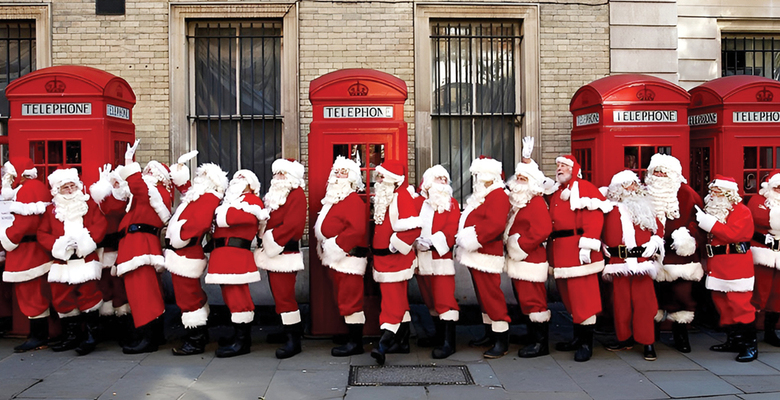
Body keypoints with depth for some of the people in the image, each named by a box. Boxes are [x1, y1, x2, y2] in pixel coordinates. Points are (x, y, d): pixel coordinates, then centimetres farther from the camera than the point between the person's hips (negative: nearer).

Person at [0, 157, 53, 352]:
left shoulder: (27, 190, -15)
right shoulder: (37, 187, 17)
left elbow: (24, 221, -22)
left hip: (27, 251, -11)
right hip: (36, 250, 11)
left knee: (30, 293, -5)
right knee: (35, 293, 14)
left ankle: (39, 337, 1)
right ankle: (40, 335, 21)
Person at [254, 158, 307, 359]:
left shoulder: (296, 194, -10)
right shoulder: (275, 194, 19)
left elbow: (290, 225, -20)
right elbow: (268, 221, 22)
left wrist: (272, 241, -17)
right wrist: (265, 240, 7)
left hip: (285, 254, -9)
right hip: (273, 252, 9)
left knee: (284, 295, -9)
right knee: (280, 293, 15)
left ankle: (293, 339, -3)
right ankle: (293, 329, 27)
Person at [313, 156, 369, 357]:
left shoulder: (353, 201, -13)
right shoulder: (333, 200, 18)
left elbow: (357, 229, -25)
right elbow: (325, 226, 27)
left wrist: (336, 245, -22)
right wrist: (325, 246, 13)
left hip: (348, 257, -10)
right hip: (335, 258, 10)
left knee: (350, 299, -6)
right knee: (343, 298, 15)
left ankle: (355, 342, 1)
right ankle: (352, 336, 25)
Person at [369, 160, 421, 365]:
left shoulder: (402, 196, -14)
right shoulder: (382, 197, 14)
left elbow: (412, 228, -24)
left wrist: (395, 245, -20)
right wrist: (375, 246, 18)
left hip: (396, 258, -9)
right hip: (382, 257, 10)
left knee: (393, 300, -10)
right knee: (399, 300, 16)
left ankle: (383, 345, -14)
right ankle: (403, 342, 25)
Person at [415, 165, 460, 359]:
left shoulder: (451, 204, 5)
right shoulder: (419, 203, 13)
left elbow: (451, 230, -7)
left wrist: (433, 241, -20)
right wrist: (417, 241, -10)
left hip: (441, 257, -4)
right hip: (422, 259, 4)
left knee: (444, 299, -9)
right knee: (431, 299, 12)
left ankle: (448, 342, -6)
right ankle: (440, 335, 26)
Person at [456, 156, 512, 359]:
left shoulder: (498, 195, -12)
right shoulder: (480, 195, 19)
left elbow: (495, 224, -25)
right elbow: (469, 221, 26)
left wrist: (473, 238, -22)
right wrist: (462, 239, 11)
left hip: (486, 256, -10)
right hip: (475, 255, 10)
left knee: (490, 296, -8)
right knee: (483, 295, 16)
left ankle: (502, 342, -2)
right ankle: (489, 334, 28)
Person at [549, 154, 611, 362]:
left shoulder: (584, 188, -6)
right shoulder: (556, 193, 19)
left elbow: (594, 218, -15)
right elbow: (551, 221, 21)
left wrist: (586, 246, -20)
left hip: (577, 251, -8)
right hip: (559, 253, 8)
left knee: (582, 296, -5)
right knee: (569, 297, 13)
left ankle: (587, 343, 3)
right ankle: (577, 338, 24)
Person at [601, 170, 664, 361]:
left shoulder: (646, 208, 11)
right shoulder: (612, 210, 5)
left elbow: (658, 227, 11)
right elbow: (609, 239, 2)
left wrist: (654, 243, -5)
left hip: (642, 261, 0)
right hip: (620, 263, 0)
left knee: (644, 302, -1)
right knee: (621, 302, 6)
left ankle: (648, 343, 6)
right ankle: (624, 338, 21)